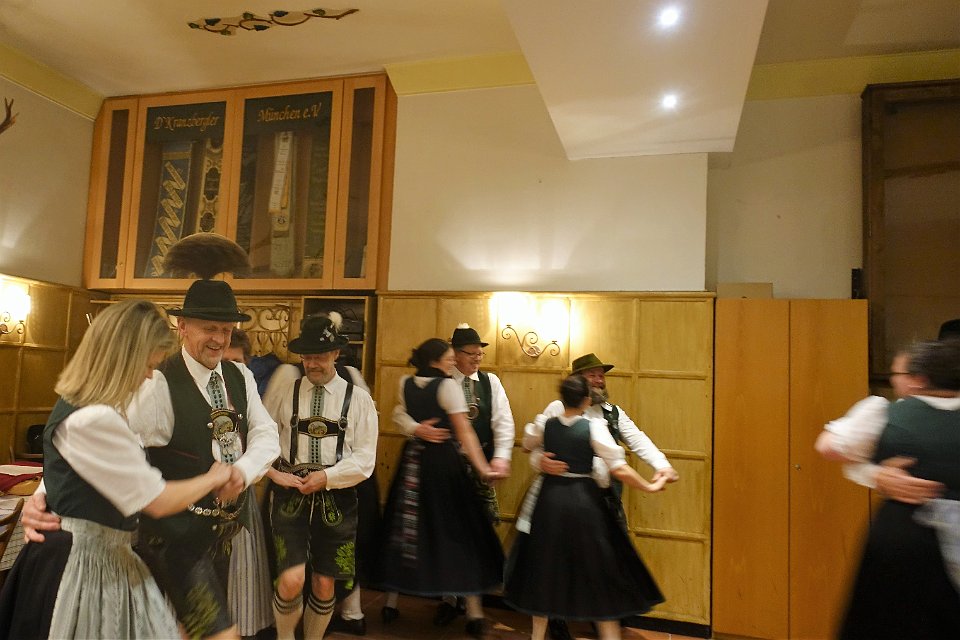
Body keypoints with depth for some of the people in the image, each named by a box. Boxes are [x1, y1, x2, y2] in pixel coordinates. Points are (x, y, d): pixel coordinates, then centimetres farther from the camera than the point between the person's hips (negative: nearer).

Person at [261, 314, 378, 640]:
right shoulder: (285, 394, 4)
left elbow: (364, 459, -4)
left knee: (324, 585, 9)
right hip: (290, 494, 0)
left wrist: (326, 477, -13)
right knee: (291, 581, -11)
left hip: (336, 497, 0)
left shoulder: (358, 399, -1)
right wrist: (273, 472, -7)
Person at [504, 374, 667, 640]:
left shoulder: (545, 424, -2)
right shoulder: (594, 426, -12)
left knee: (545, 568, 17)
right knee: (599, 569, 10)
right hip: (584, 501, -3)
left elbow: (527, 444, 20)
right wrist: (650, 487, -1)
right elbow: (619, 469, -14)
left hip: (550, 498, 3)